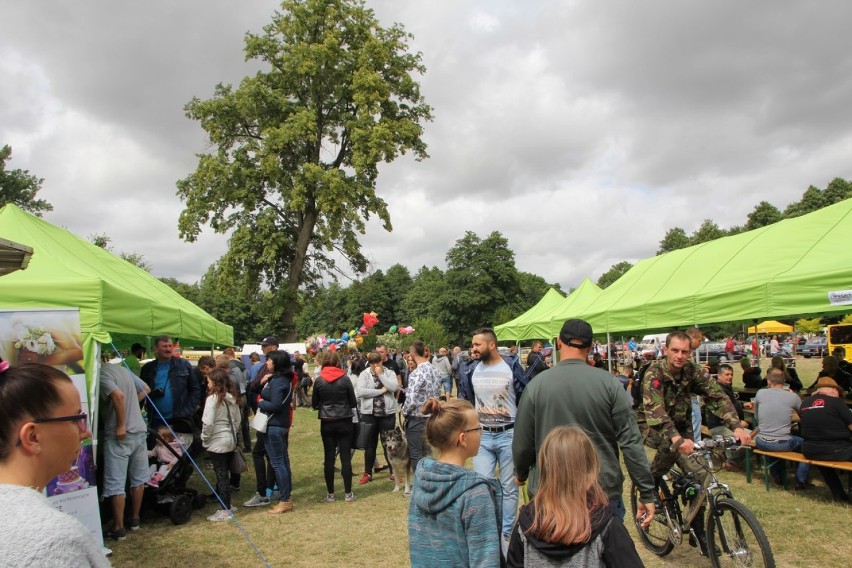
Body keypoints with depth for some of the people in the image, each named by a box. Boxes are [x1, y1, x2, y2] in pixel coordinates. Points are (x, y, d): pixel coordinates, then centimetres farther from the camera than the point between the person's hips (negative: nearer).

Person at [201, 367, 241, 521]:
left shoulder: (213, 398, -16)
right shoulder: (232, 398, 7)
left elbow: (208, 423, -20)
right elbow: (237, 420, 12)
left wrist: (204, 438, -5)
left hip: (217, 443, -7)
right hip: (231, 440, 7)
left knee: (221, 475, -1)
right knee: (225, 474, 17)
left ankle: (225, 511, 6)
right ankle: (227, 504, 27)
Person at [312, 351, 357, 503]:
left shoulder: (319, 380, -5)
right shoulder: (345, 379, -8)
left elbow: (314, 404, 4)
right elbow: (353, 402, -1)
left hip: (327, 423, 1)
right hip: (344, 421, -1)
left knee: (329, 458, 8)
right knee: (346, 457, 4)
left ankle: (330, 494, 13)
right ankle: (348, 493, 8)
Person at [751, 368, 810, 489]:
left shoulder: (760, 393, -4)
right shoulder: (793, 396, -9)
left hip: (762, 443, 2)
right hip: (784, 445, -2)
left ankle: (776, 476, 44)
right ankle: (800, 481, 29)